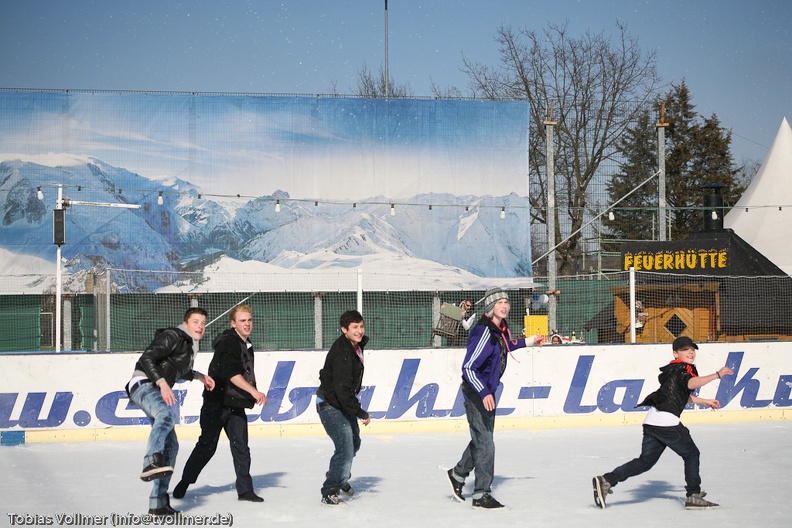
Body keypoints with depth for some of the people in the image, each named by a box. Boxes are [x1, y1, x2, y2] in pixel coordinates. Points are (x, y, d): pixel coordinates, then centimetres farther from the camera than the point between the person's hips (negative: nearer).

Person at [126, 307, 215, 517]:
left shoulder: (190, 345, 22)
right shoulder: (173, 336, -9)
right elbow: (146, 358, -21)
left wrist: (198, 376, 28)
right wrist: (162, 382, -32)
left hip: (159, 390, 10)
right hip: (144, 385, -10)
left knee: (171, 445, 7)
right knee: (168, 412, -41)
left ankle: (158, 503, 11)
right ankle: (151, 463, -62)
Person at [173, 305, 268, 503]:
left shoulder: (246, 345, 14)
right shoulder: (228, 343, -15)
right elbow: (232, 373, -28)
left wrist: (253, 396, 20)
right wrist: (253, 391, -34)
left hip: (236, 405, 7)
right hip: (217, 403, -7)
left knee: (241, 447, 1)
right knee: (207, 445, 0)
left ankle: (245, 489, 5)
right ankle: (184, 483, 15)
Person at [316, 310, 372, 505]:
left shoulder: (358, 344, 1)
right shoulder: (342, 353, -30)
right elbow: (342, 390, -33)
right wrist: (361, 413, -29)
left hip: (344, 402, 10)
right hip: (330, 405, -10)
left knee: (354, 443, 24)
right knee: (345, 448, -15)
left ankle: (339, 477, 46)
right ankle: (329, 492, -5)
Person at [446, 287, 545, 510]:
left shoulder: (501, 328, 3)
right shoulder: (483, 332, -26)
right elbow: (468, 368, -28)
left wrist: (529, 341, 30)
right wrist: (484, 393, -35)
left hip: (488, 391, 10)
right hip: (476, 392, -10)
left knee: (482, 438, 22)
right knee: (485, 443, -8)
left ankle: (458, 474, 41)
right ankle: (481, 495, -1)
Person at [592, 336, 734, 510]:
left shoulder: (675, 369, 26)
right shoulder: (683, 368, -3)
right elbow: (691, 383, -28)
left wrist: (705, 402, 42)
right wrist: (717, 375, -32)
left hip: (652, 421, 9)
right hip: (666, 420, -9)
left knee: (646, 460, 10)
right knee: (691, 454, 7)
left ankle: (606, 480, 1)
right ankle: (693, 496, 6)